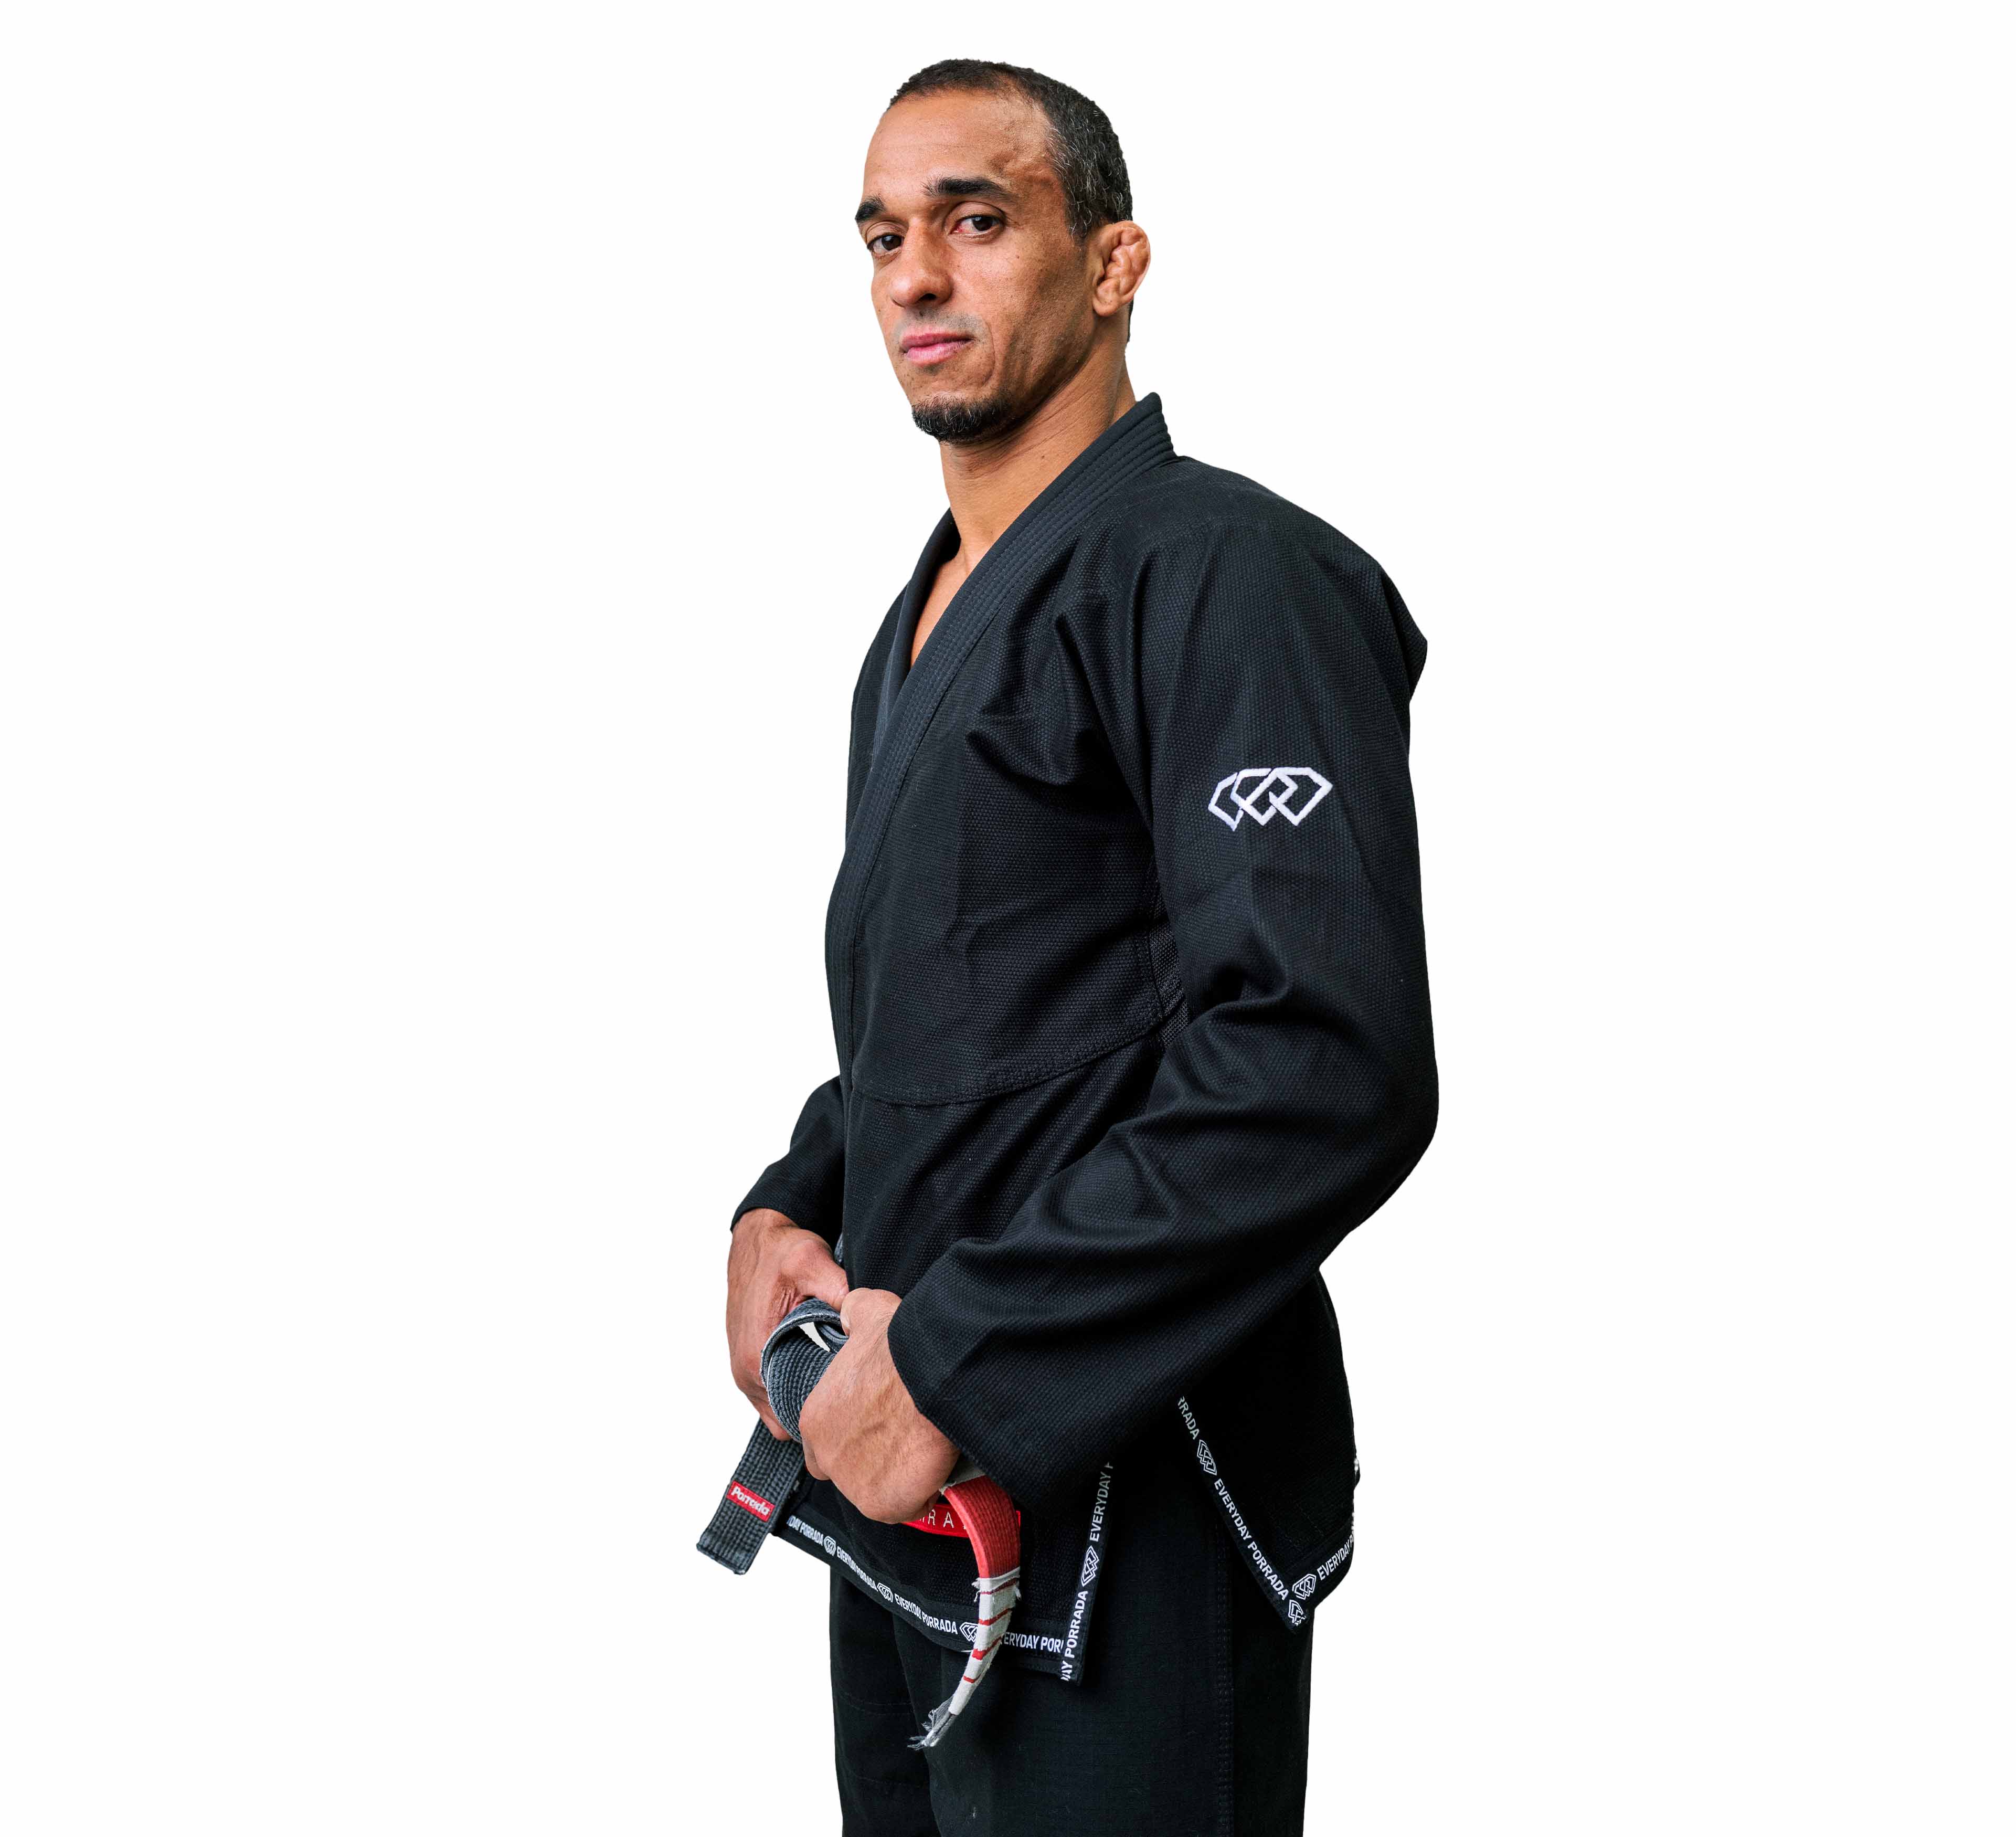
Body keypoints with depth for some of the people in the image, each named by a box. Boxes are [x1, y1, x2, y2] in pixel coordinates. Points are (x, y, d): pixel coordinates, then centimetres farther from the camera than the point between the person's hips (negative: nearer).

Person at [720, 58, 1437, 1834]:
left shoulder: (1221, 575, -15)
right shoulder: (936, 613, 15)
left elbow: (1329, 1067, -26)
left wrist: (955, 1360, -23)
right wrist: (789, 1212, 3)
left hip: (1120, 1513, -9)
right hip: (905, 1485, 9)